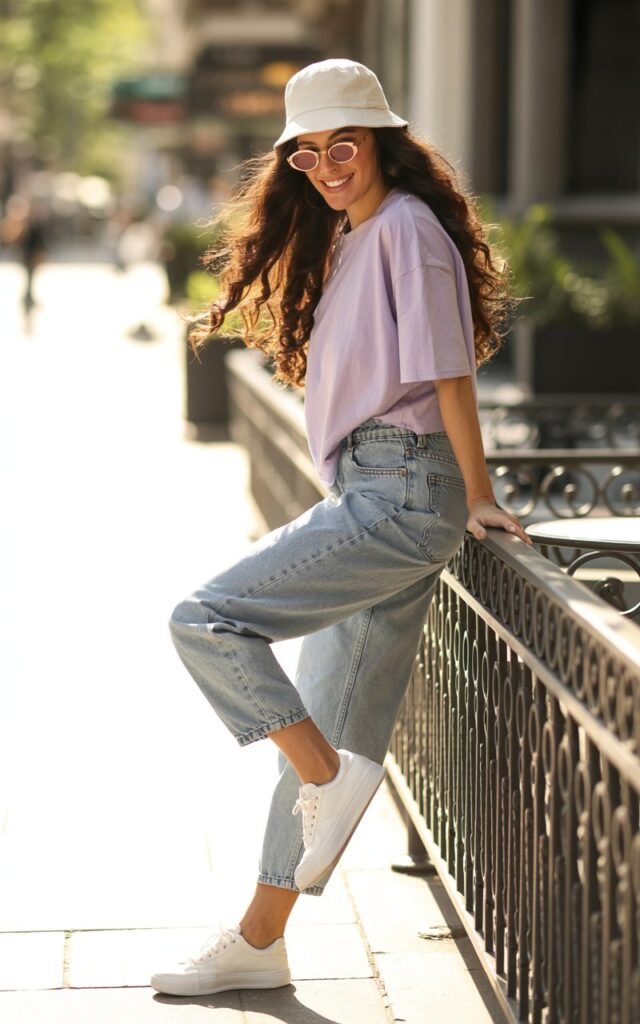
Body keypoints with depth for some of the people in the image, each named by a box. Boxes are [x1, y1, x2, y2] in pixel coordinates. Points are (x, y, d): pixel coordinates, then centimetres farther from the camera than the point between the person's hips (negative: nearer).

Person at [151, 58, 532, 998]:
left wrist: (477, 496, -7)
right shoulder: (346, 239, 20)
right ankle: (258, 943, 17)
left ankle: (331, 781, -8)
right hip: (374, 499, 9)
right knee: (333, 735, 11)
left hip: (399, 497, -9)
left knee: (206, 621, -17)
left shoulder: (406, 227, -9)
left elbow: (449, 370, -11)